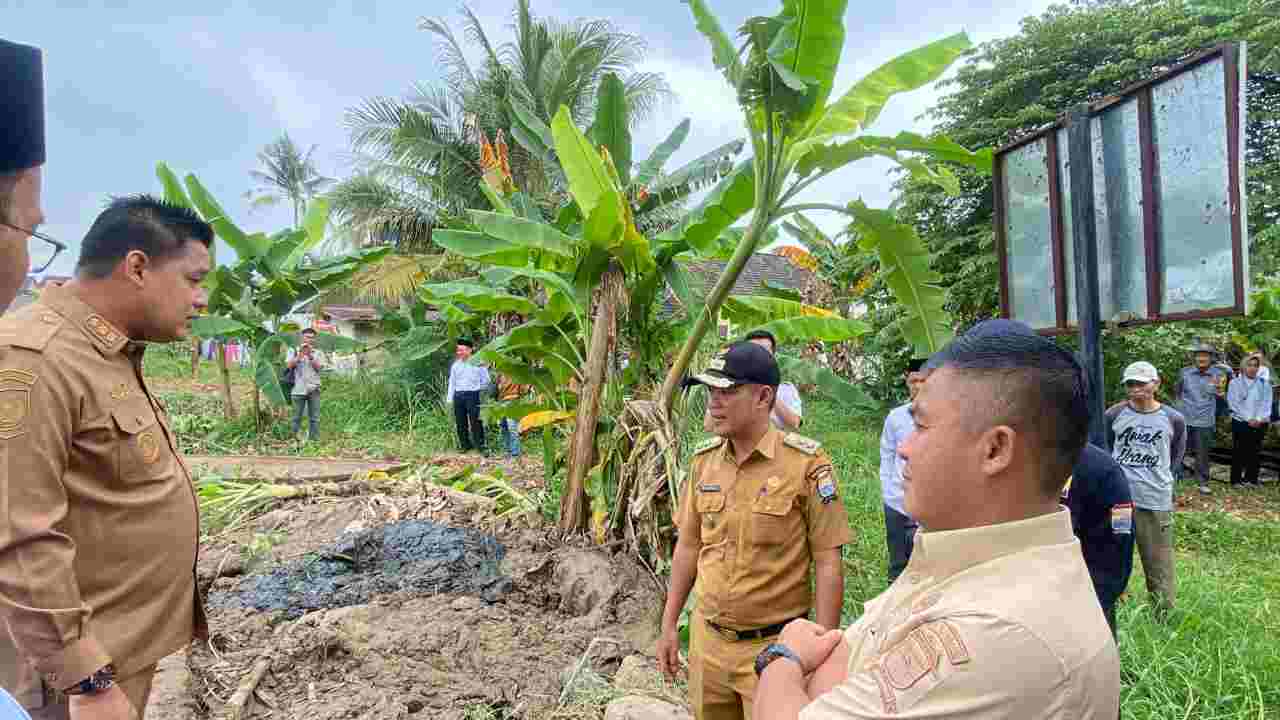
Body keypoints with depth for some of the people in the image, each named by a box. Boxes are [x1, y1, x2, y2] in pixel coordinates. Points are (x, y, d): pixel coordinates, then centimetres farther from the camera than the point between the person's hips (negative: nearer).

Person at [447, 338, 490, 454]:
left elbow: (486, 380, 5)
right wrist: (449, 399, 9)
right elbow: (452, 382, 13)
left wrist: (477, 388, 2)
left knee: (475, 422, -7)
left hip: (472, 395, -5)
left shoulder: (477, 363, -1)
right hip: (458, 396, 5)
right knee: (460, 423, 7)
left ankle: (480, 446, -1)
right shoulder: (455, 365, 12)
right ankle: (465, 445, 17)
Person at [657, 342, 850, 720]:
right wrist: (668, 625, 10)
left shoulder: (806, 462, -16)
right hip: (706, 640, 5)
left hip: (776, 645, -5)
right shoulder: (704, 459, 0)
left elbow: (828, 564, -12)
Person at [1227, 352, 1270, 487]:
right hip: (1240, 423, -3)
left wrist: (1260, 419, -12)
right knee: (1239, 452, 0)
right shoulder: (1235, 383, 2)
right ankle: (1236, 480, 7)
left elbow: (1266, 404, 3)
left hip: (1259, 424, 3)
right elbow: (1234, 404, -5)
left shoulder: (1264, 384, 10)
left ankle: (1252, 479, 16)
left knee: (1255, 452, 6)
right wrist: (1249, 419, -13)